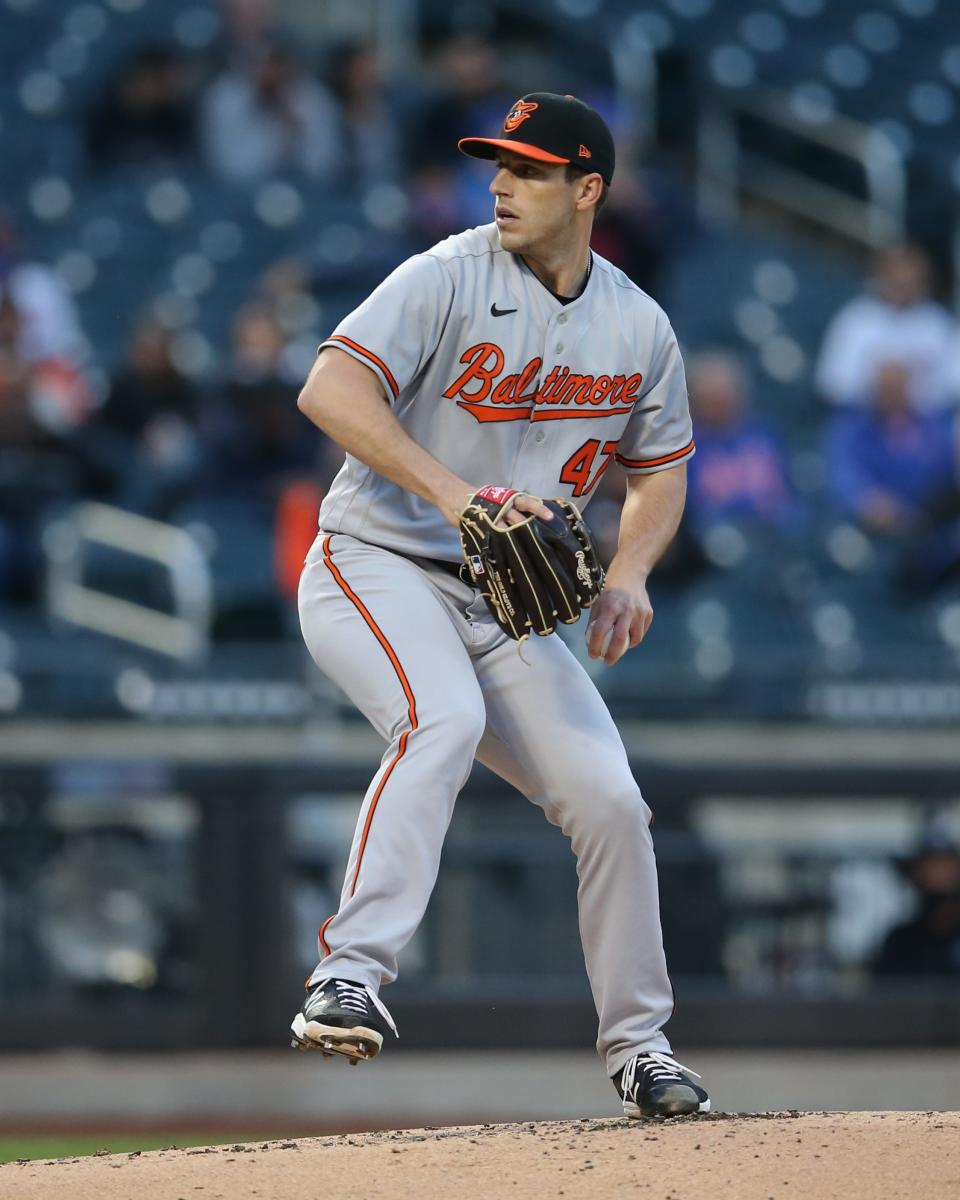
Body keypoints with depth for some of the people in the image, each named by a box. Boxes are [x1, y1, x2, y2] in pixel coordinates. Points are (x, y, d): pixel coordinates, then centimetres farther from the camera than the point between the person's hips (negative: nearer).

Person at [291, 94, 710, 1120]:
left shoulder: (639, 330, 5)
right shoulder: (449, 278, -12)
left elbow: (659, 471, 18)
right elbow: (330, 388, -24)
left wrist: (629, 573, -3)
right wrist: (449, 489, -35)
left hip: (509, 608, 5)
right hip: (376, 566, -5)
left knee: (609, 800, -4)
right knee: (444, 718, -34)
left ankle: (638, 1045, 13)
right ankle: (350, 974, -38)